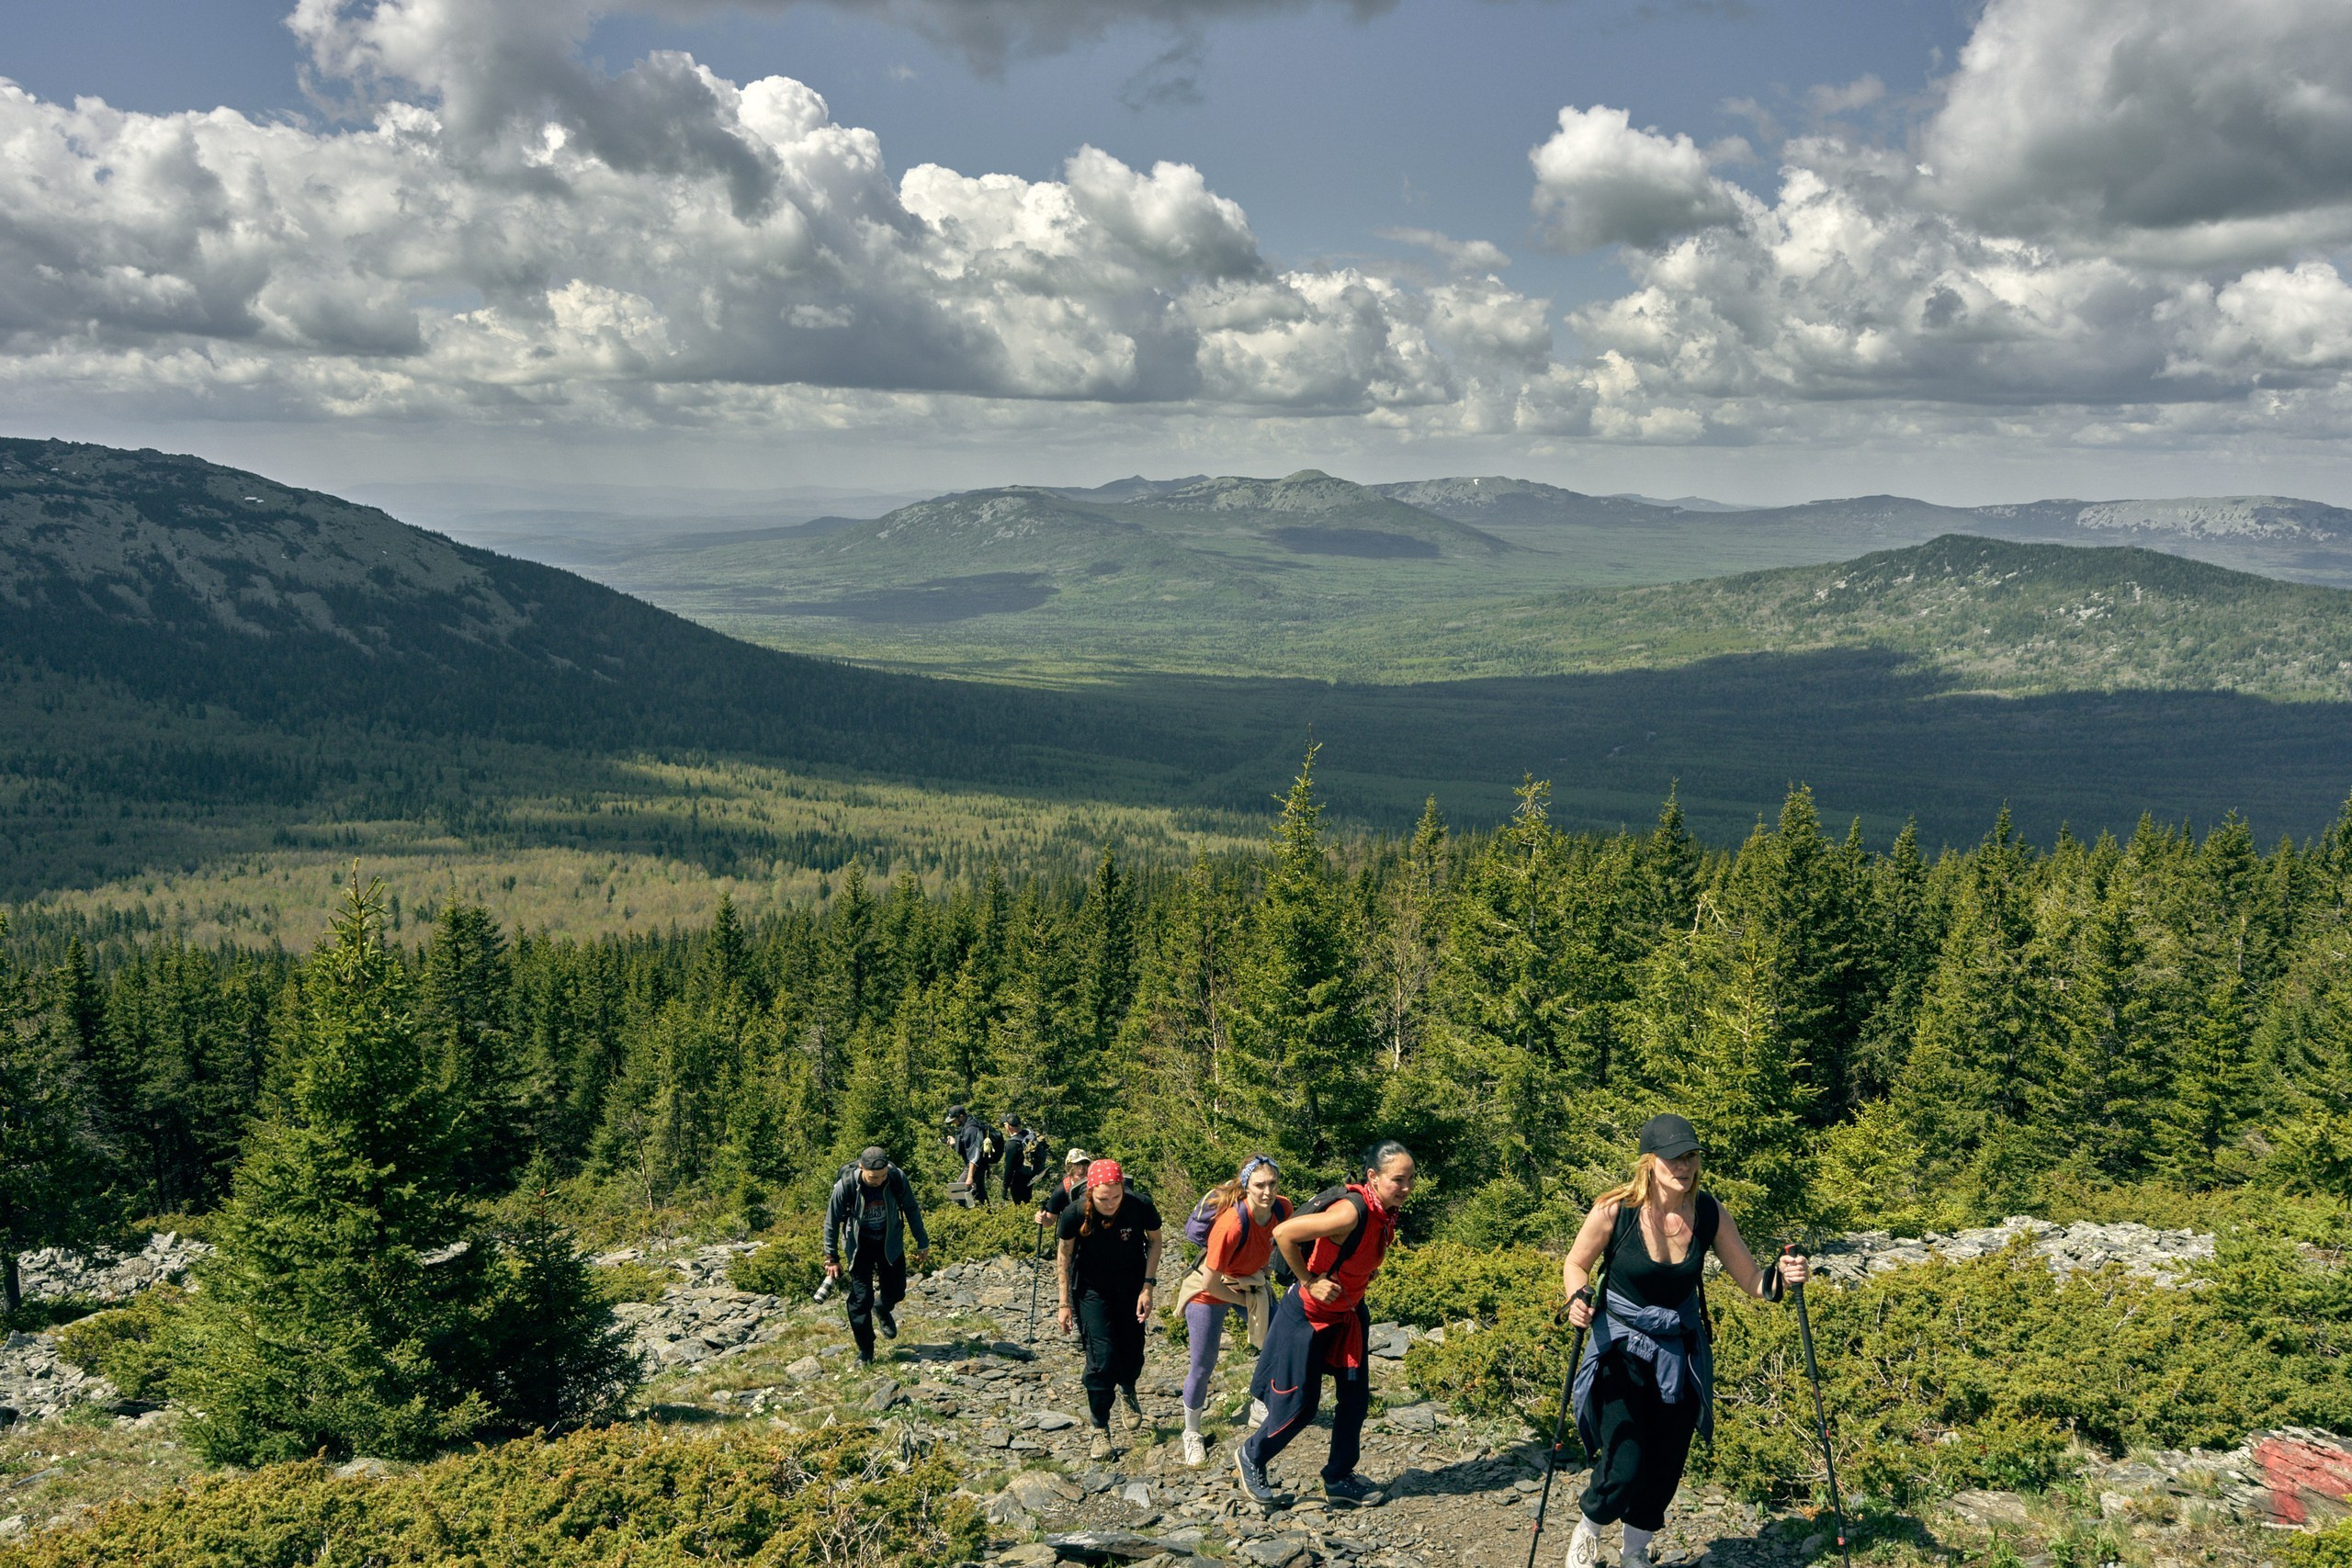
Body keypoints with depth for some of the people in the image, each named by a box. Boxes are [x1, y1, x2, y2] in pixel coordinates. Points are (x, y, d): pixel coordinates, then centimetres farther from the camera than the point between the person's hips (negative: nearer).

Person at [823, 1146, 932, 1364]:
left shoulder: (897, 1178, -24)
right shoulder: (846, 1186, -28)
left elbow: (912, 1211, -5)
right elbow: (832, 1222, -12)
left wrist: (922, 1244, 3)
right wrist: (832, 1258, -8)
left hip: (890, 1241, 2)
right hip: (860, 1244, -2)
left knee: (895, 1292, 8)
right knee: (861, 1297, -7)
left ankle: (882, 1310, 44)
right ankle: (865, 1352, 8)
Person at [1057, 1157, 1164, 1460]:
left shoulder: (1140, 1206, -26)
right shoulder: (1075, 1214, -27)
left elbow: (1154, 1241, -6)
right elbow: (1065, 1256, -9)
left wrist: (1148, 1286, -12)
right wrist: (1065, 1303, -4)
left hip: (1131, 1286, 2)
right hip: (1092, 1290, -1)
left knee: (1132, 1352, 10)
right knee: (1101, 1358, -9)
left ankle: (1127, 1390, 46)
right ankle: (1100, 1431, 8)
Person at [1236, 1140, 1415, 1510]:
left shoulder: (1387, 1212, -7)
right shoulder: (1351, 1212, -34)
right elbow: (1283, 1233, -35)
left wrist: (1366, 1273, 5)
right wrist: (1308, 1281, -26)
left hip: (1348, 1314, 8)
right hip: (1309, 1317, -8)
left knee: (1356, 1397, 12)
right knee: (1299, 1404, 3)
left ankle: (1339, 1479, 29)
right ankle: (1251, 1456, 28)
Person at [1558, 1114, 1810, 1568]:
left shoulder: (1710, 1214, -11)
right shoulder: (1615, 1210, -19)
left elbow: (1751, 1282, -5)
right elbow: (1575, 1265, -3)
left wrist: (1781, 1277, -26)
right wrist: (1578, 1299, -23)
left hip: (1680, 1352, 3)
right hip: (1621, 1348, -3)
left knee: (1665, 1465, 9)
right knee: (1624, 1466, -10)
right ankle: (1588, 1530, 24)